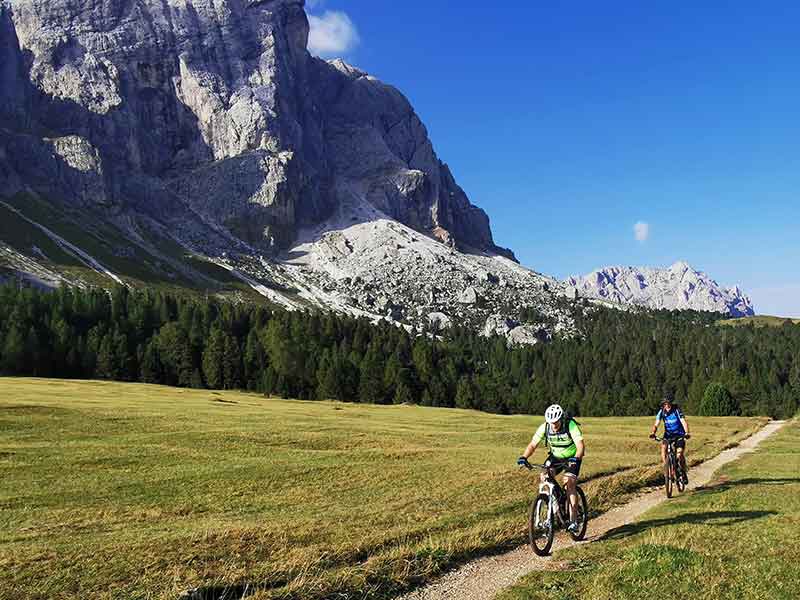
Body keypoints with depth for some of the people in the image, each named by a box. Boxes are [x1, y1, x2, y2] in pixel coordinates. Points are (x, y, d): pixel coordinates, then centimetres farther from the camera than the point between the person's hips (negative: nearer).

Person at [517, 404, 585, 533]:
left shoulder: (571, 425, -28)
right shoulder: (544, 427, -19)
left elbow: (581, 445, -36)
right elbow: (533, 445, -18)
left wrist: (576, 458, -55)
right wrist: (524, 457, -35)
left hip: (572, 458, -4)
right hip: (555, 456, 4)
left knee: (569, 485, -20)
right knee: (544, 477, -20)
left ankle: (573, 521, -13)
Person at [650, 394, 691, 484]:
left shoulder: (677, 410, -19)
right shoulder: (661, 411, -11)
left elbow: (684, 422, -28)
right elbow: (656, 424, -16)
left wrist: (686, 433, -46)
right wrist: (653, 432, -36)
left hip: (679, 434, -3)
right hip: (668, 434, 3)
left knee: (680, 454, -14)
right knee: (663, 446, -24)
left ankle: (684, 473, 8)